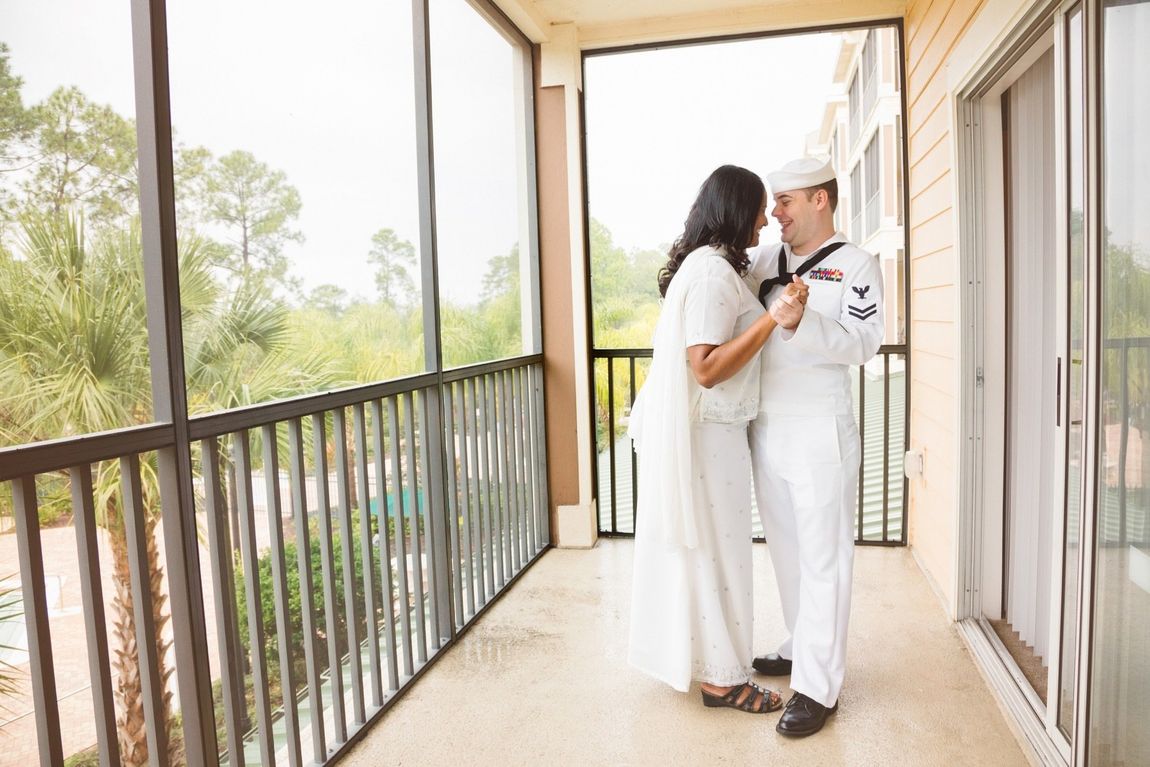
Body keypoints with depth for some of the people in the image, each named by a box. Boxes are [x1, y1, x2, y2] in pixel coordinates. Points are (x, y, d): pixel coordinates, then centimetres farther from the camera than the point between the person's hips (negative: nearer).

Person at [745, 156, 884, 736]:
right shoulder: (763, 261, 12)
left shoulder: (856, 266, -2)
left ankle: (818, 687, 7)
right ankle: (802, 647, 34)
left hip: (819, 434, -6)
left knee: (823, 558, -1)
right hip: (764, 430, 6)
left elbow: (863, 342, -13)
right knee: (786, 550, 17)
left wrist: (802, 323, -29)